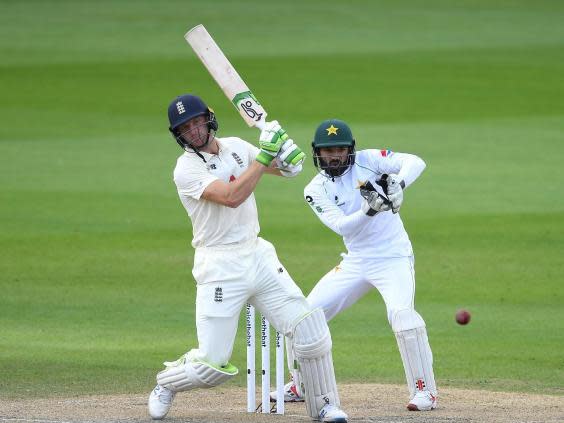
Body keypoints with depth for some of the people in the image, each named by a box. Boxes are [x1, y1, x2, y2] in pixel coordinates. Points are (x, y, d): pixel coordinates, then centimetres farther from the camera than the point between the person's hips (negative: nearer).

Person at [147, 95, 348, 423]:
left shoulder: (235, 146, 8)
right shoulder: (186, 169, -12)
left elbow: (285, 169, 15)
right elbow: (232, 196, -26)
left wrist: (286, 157, -9)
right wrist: (264, 155, -24)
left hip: (259, 256, 5)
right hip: (221, 268, -5)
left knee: (310, 331, -7)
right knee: (213, 365, -6)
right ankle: (166, 383, 25)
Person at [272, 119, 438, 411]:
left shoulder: (367, 161, -8)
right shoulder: (315, 190, -3)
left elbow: (415, 162, -17)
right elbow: (340, 225, -18)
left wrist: (398, 184, -36)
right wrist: (369, 211, -36)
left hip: (394, 258, -4)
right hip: (356, 263, 4)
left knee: (401, 313, -28)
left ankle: (425, 390, -18)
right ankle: (299, 386, 21)